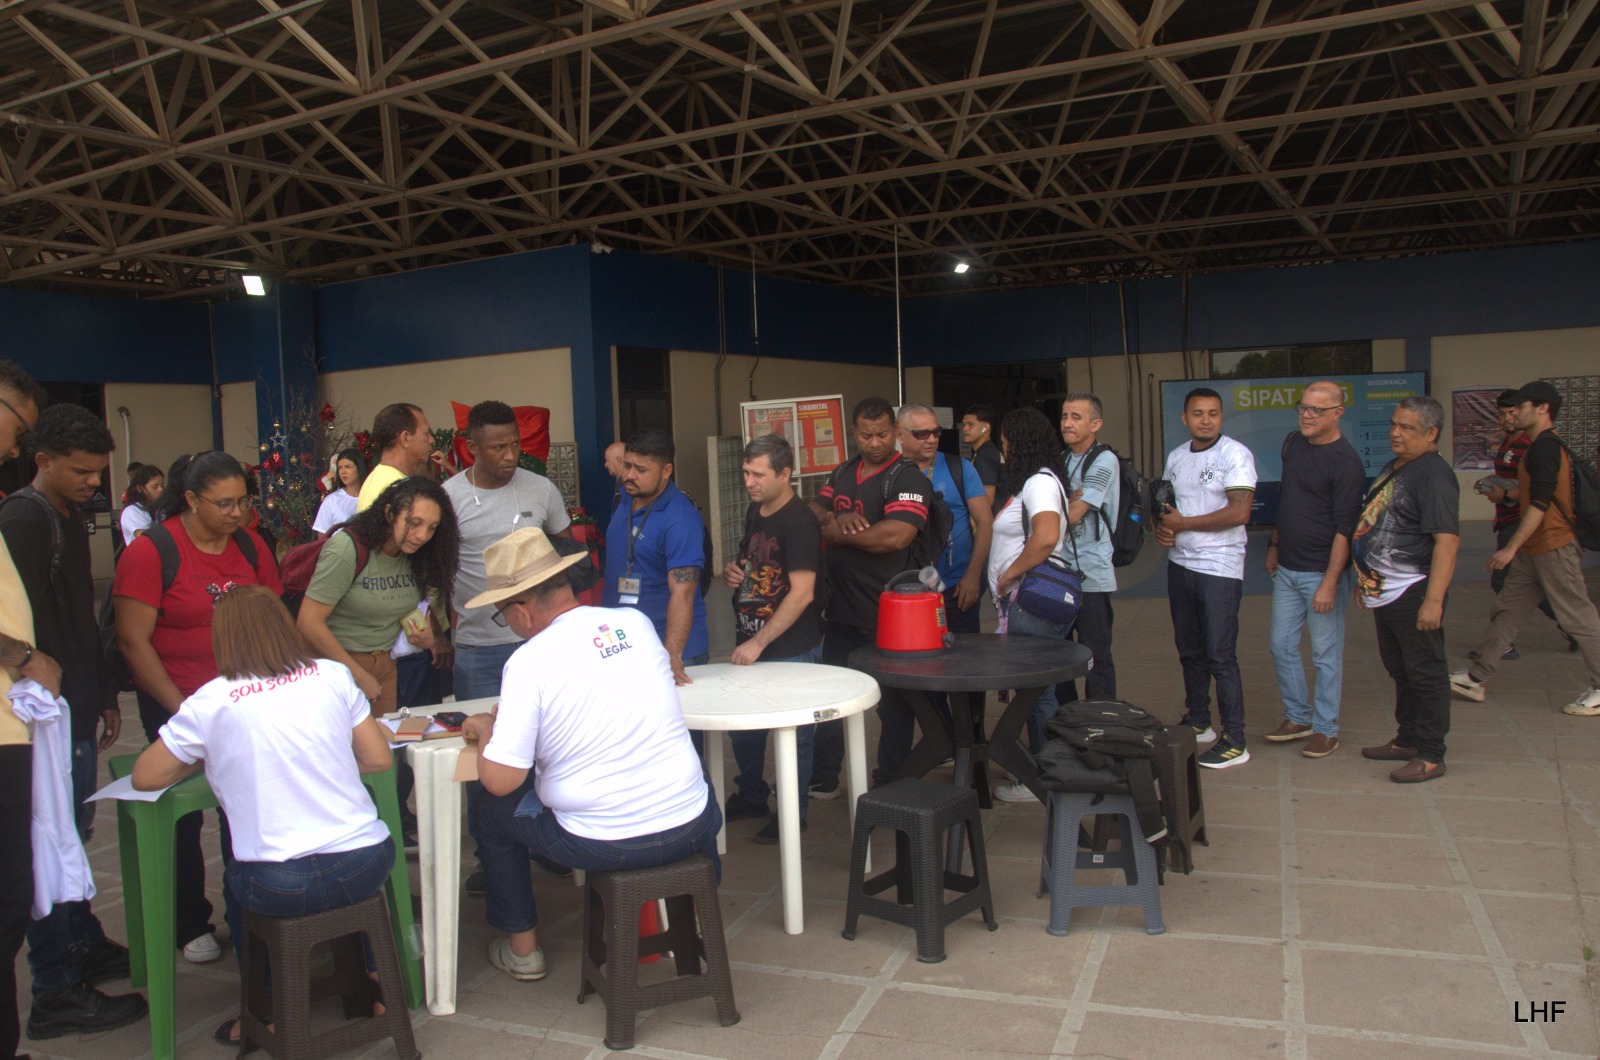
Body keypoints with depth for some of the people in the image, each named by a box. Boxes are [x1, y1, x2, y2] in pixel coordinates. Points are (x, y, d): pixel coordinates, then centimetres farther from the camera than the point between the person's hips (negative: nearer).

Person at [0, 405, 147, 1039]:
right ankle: (57, 994, 8)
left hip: (75, 710, 9)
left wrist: (104, 694, 21)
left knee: (73, 833, 18)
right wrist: (65, 704, -18)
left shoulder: (69, 518, 14)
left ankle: (84, 946, 32)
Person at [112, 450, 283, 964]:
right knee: (182, 812, 7)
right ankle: (191, 923, 24)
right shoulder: (151, 550, -12)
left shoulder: (250, 546, 2)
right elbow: (133, 640, -14)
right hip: (173, 701, -4)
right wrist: (180, 710, -15)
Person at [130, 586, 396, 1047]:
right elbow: (378, 759, 7)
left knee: (236, 884, 32)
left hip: (283, 888, -1)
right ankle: (369, 984, 39)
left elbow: (144, 777, 9)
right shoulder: (332, 675, 3)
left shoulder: (210, 702, -2)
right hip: (369, 866, 2)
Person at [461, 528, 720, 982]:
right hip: (690, 829, 4)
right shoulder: (636, 622, 0)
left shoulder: (528, 662, -16)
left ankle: (521, 947, 34)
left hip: (602, 845, -4)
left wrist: (486, 731, 6)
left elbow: (500, 781, -16)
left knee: (490, 812, 22)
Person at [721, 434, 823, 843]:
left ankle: (793, 813, 20)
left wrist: (759, 643, -22)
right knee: (742, 726, 17)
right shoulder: (754, 511, 9)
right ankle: (750, 797, 36)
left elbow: (802, 592, -23)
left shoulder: (800, 523, -17)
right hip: (750, 642, 8)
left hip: (790, 649, -8)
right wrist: (730, 573, 2)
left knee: (793, 733, 4)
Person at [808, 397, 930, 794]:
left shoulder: (907, 479, -12)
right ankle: (823, 778, 30)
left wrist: (835, 532, -14)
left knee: (893, 702, 9)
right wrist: (837, 517, -14)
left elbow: (896, 535, -26)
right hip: (839, 611, 7)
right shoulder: (843, 473, 11)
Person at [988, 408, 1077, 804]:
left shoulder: (1040, 481, -14)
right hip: (1026, 602, 10)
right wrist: (1008, 580, 13)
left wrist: (1009, 574, -19)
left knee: (1038, 693, -1)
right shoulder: (1031, 481, 18)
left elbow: (1046, 537, -30)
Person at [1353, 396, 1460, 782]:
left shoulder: (1434, 475, -16)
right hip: (1384, 592, 10)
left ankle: (1431, 756, 10)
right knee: (1400, 671, 19)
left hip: (1413, 593, -10)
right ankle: (1407, 740, 32)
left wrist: (1433, 600, -28)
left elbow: (1447, 539, -24)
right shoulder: (1392, 469, 15)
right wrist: (1364, 578, 23)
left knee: (1425, 674, 1)